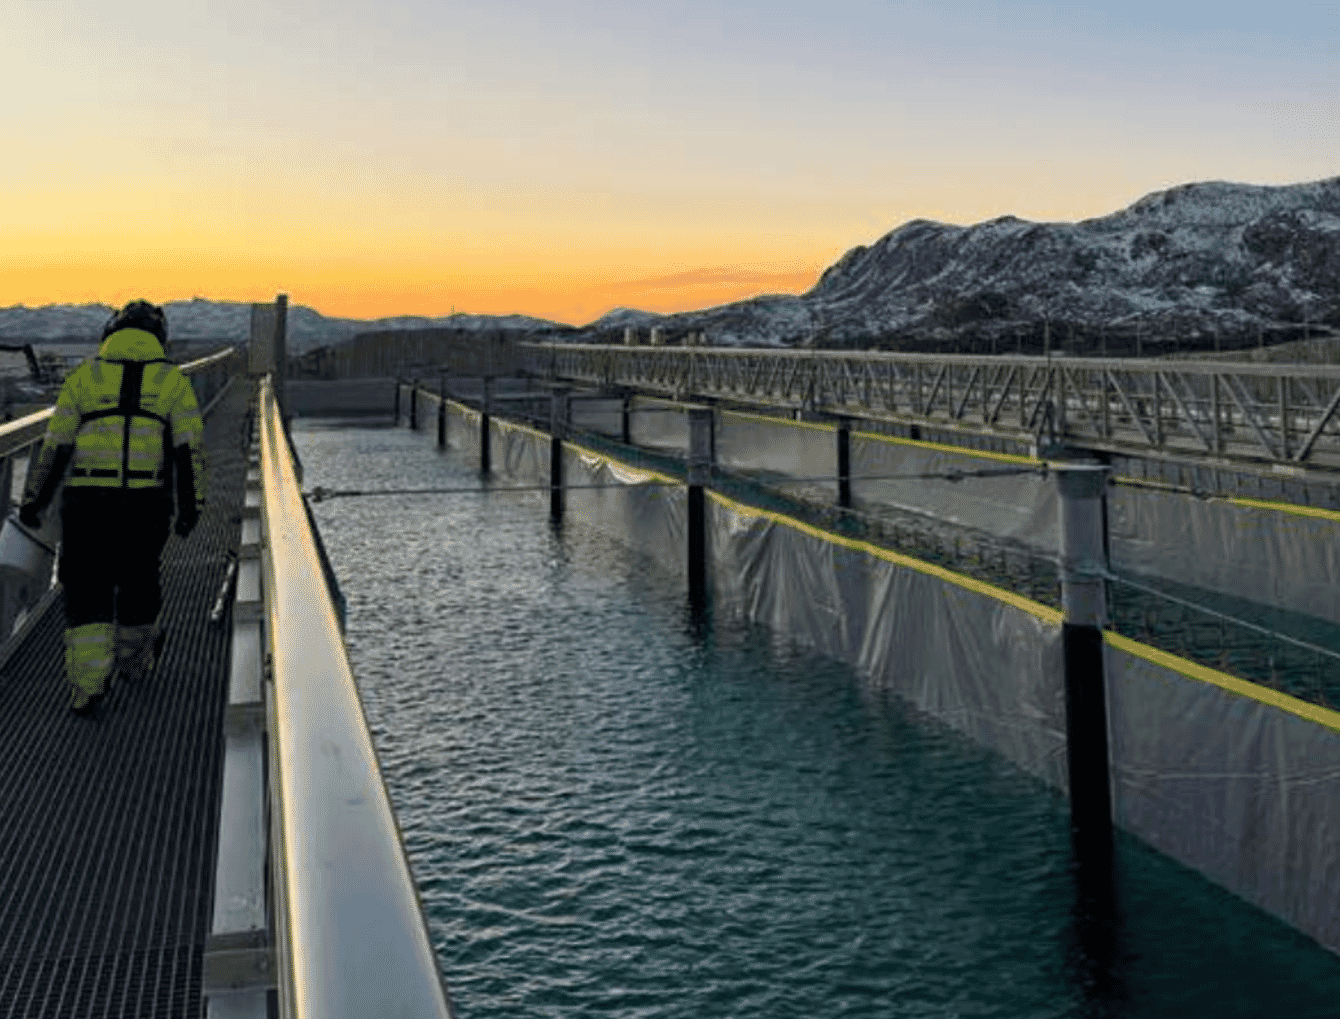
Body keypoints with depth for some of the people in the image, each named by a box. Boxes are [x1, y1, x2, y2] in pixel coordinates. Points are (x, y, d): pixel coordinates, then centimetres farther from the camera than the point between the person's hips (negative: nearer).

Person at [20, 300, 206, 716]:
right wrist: (191, 506, 0)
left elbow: (55, 447, 4)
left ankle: (89, 682, -5)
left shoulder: (83, 376, 6)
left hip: (87, 502, 0)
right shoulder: (173, 380, 6)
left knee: (87, 593, 6)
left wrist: (32, 501, 10)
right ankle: (134, 662, 35)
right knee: (137, 584, 18)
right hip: (146, 505, 0)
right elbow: (189, 449, -2)